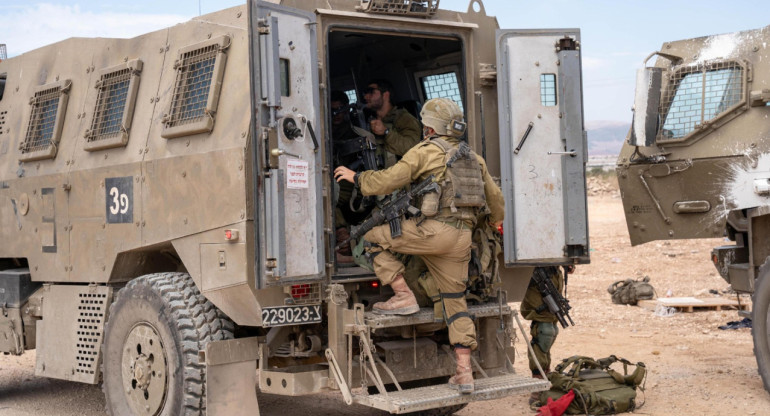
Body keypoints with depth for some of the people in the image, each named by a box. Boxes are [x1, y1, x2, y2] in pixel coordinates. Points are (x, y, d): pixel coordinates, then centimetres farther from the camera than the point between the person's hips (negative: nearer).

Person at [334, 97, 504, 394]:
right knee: (455, 301, 12)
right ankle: (464, 374, 7)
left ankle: (404, 297, 3)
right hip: (461, 238, 7)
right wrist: (496, 223, 49)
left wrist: (355, 177, 11)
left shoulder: (426, 151, 2)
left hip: (433, 231, -7)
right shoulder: (473, 158, 23)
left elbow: (387, 181, -4)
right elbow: (496, 198, 30)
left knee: (374, 237, 9)